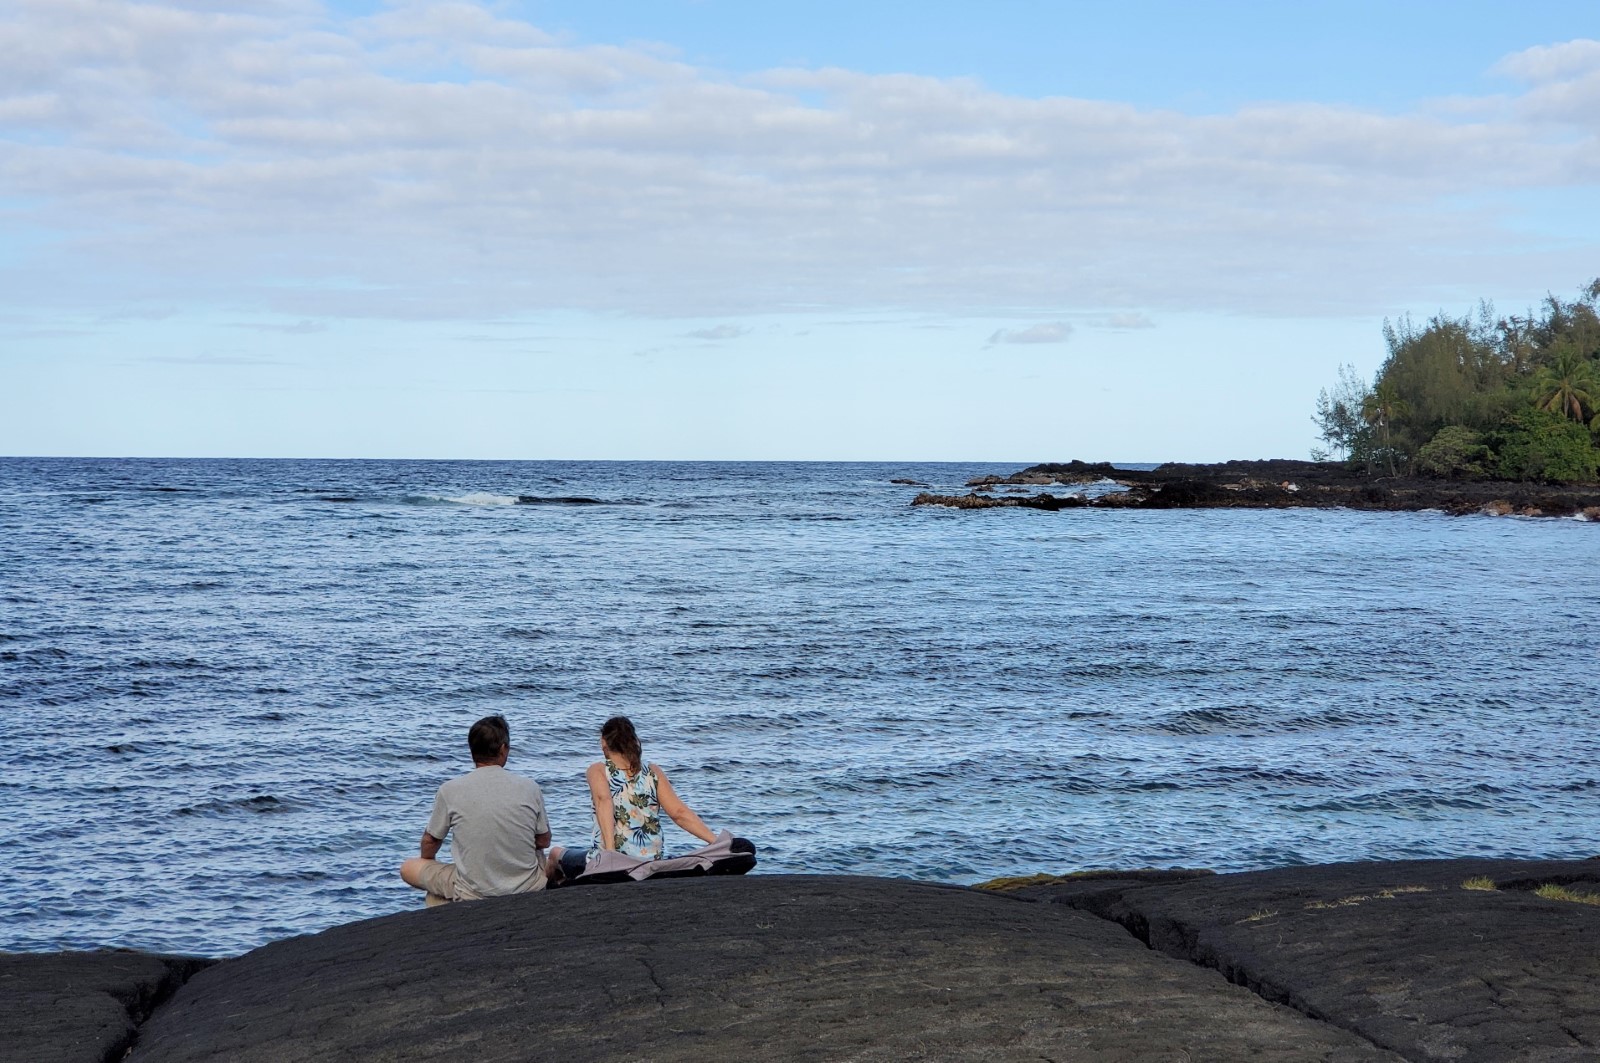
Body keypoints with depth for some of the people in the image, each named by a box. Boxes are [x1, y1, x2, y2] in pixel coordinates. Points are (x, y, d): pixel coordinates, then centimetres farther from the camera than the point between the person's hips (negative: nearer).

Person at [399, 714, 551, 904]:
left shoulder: (450, 791, -10)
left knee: (408, 868, 18)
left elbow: (430, 842, 3)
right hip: (529, 889, 3)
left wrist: (427, 860, 27)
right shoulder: (529, 787, -7)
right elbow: (544, 842, 5)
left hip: (474, 894, -2)